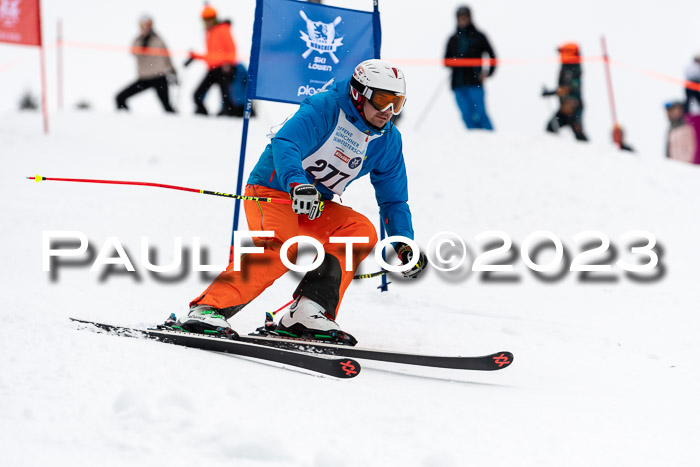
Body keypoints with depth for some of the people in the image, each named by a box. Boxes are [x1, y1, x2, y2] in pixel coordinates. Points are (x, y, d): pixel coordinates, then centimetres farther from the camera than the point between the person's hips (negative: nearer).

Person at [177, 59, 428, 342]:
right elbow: (285, 144, -31)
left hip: (315, 207, 7)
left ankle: (307, 313, -23)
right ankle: (209, 308, -36)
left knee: (362, 231, -17)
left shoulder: (388, 141, 5)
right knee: (282, 247, -34)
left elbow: (394, 200, 12)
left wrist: (404, 245, -2)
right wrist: (297, 184, -49)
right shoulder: (324, 107, -16)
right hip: (272, 191, -7)